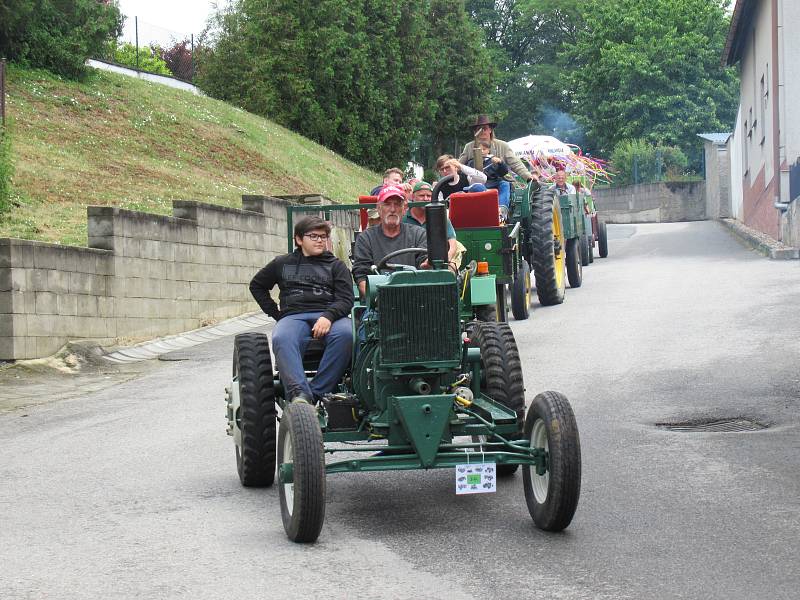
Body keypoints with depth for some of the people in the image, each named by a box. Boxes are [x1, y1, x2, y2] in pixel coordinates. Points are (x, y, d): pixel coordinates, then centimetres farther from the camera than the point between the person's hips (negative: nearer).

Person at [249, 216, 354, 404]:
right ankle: (299, 394, -50)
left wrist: (328, 316, -16)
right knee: (281, 338, -37)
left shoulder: (335, 265, 19)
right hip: (293, 316, 0)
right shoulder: (283, 263, 23)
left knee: (345, 334, -37)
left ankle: (317, 393, -38)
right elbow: (257, 285, 33)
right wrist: (276, 314, 18)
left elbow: (346, 299, 6)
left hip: (328, 315, 0)